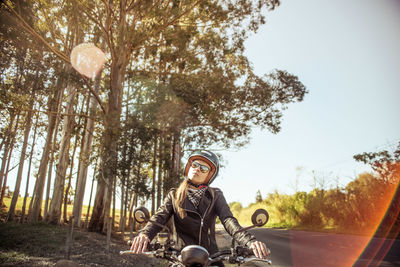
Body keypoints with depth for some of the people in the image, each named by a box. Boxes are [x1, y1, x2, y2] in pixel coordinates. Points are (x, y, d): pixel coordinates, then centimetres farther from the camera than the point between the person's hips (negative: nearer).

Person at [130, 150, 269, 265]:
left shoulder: (215, 196, 6)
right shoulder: (174, 195, 8)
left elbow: (228, 220, -9)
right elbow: (160, 216, -7)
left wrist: (250, 241, -28)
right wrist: (145, 234, -30)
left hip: (211, 257, 0)